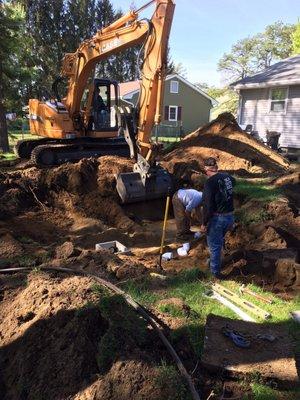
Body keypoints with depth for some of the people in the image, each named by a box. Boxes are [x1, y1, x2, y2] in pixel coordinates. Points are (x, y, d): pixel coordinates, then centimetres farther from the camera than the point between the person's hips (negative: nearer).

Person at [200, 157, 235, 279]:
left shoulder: (210, 183, -20)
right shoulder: (227, 177, 2)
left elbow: (208, 205, -21)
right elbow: (233, 181, 29)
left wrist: (204, 223, -13)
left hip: (217, 218, -7)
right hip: (230, 216, 7)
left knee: (214, 245, 9)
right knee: (220, 241, 27)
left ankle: (215, 271, 21)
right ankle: (215, 261, 45)